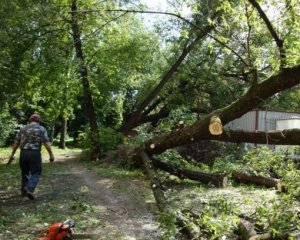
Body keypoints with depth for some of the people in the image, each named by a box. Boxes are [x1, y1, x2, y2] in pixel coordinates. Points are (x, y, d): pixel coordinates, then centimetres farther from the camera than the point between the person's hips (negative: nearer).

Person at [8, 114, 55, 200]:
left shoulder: (23, 129, 11)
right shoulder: (41, 129, -1)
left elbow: (16, 143, 13)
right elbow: (46, 143, -10)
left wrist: (12, 154, 24)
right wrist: (51, 154, -6)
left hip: (23, 153, 4)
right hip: (35, 153, -4)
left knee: (25, 172, 17)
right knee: (36, 173, 2)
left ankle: (24, 191, 23)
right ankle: (29, 189, -17)